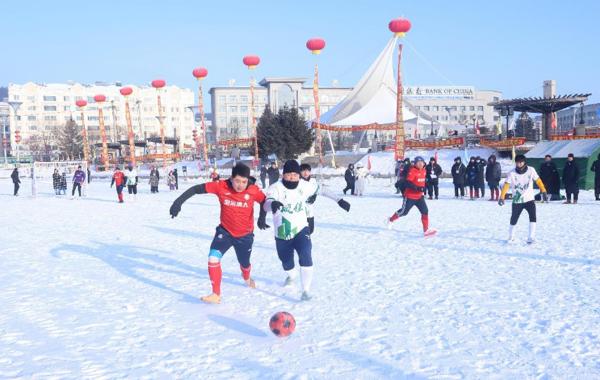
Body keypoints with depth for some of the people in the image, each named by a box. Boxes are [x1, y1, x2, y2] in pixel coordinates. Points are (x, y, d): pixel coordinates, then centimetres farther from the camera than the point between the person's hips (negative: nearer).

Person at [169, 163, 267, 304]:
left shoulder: (253, 190, -22)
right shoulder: (221, 186, -23)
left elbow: (266, 201, -5)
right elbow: (197, 189, -20)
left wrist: (262, 218, -17)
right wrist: (178, 201, -25)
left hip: (245, 235, 0)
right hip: (225, 231, 0)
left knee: (244, 263, 21)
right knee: (213, 258, -21)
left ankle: (247, 278, 60)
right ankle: (216, 294, -5)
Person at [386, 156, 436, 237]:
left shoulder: (423, 171, 5)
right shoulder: (412, 171, -20)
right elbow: (408, 183, -28)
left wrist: (423, 189, 14)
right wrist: (418, 188, -35)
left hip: (419, 196, 6)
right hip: (410, 196, -6)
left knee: (425, 211, -7)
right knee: (404, 212, 9)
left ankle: (426, 230, -4)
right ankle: (391, 219, 35)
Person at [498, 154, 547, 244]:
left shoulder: (531, 170, -9)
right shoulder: (512, 173, -12)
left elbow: (538, 181, 2)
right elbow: (506, 185, -17)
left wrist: (543, 192, 0)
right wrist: (501, 197, -26)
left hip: (529, 199, 0)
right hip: (517, 201, 0)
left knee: (533, 217, -19)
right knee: (513, 219, 8)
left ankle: (531, 237, -14)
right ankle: (511, 236, 30)